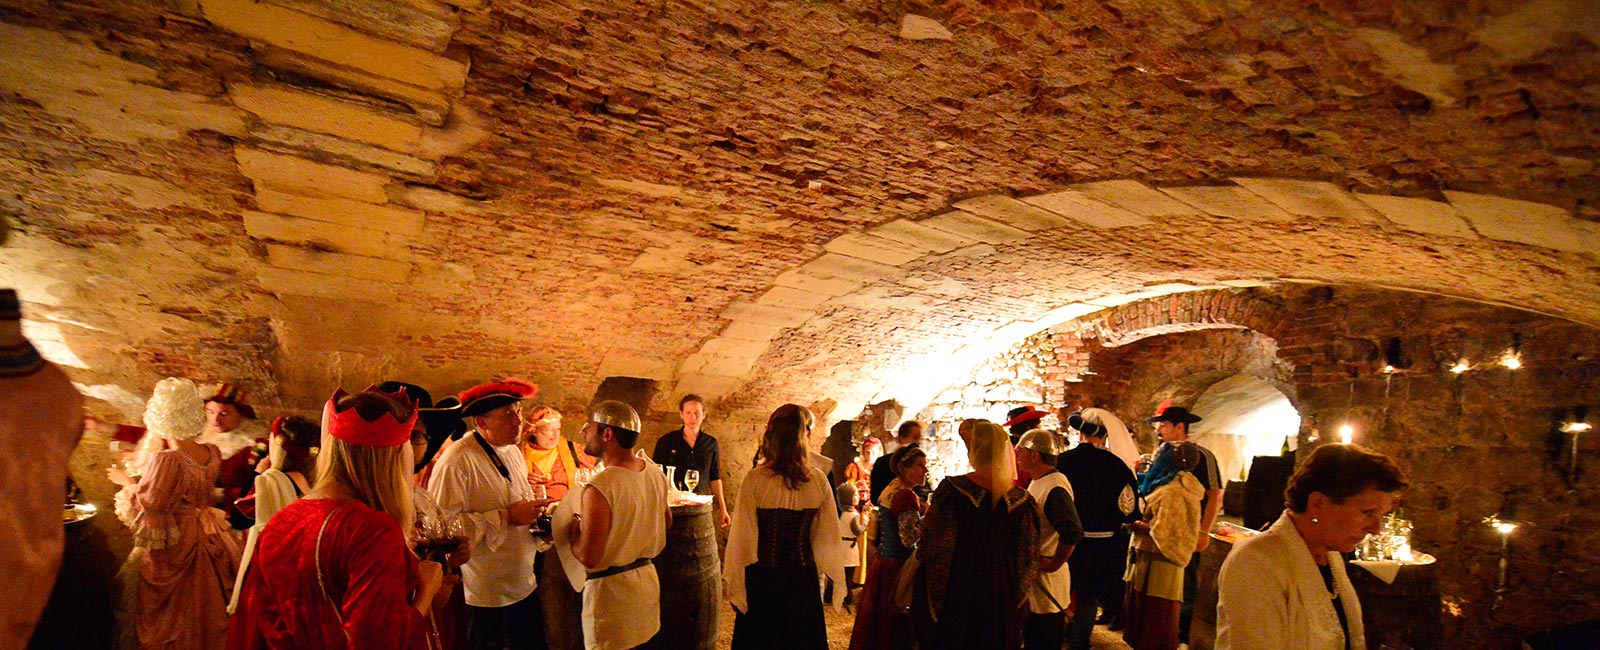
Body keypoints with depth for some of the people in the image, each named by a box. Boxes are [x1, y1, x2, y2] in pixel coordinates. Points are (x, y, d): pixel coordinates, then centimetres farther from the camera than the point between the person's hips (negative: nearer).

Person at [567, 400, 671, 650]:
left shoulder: (599, 488, -25)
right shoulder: (656, 472, -2)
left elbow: (589, 558, -24)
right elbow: (667, 523, 13)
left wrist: (573, 531, -6)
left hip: (611, 588, -7)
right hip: (648, 580, 7)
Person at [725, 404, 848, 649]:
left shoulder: (755, 479, -15)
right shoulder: (818, 479, -8)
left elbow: (743, 537, -12)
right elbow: (828, 536, -1)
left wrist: (733, 587, -1)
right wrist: (837, 582, 12)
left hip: (762, 578, -2)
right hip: (803, 577, 2)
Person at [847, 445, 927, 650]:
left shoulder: (889, 489, 10)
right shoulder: (906, 495, -19)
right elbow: (909, 538, -24)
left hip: (882, 560, 9)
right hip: (897, 566, -9)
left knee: (875, 621, 17)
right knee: (894, 628, 2)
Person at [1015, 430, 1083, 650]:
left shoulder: (1055, 487, -22)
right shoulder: (1037, 483, 10)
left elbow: (1072, 533, -32)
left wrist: (1053, 564, -22)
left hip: (1046, 584, -10)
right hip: (1032, 581, 10)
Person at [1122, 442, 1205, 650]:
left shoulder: (1172, 492, -22)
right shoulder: (1175, 486, 11)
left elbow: (1161, 531, -26)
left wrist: (1135, 525, -13)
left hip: (1156, 566, -10)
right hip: (1150, 561, 10)